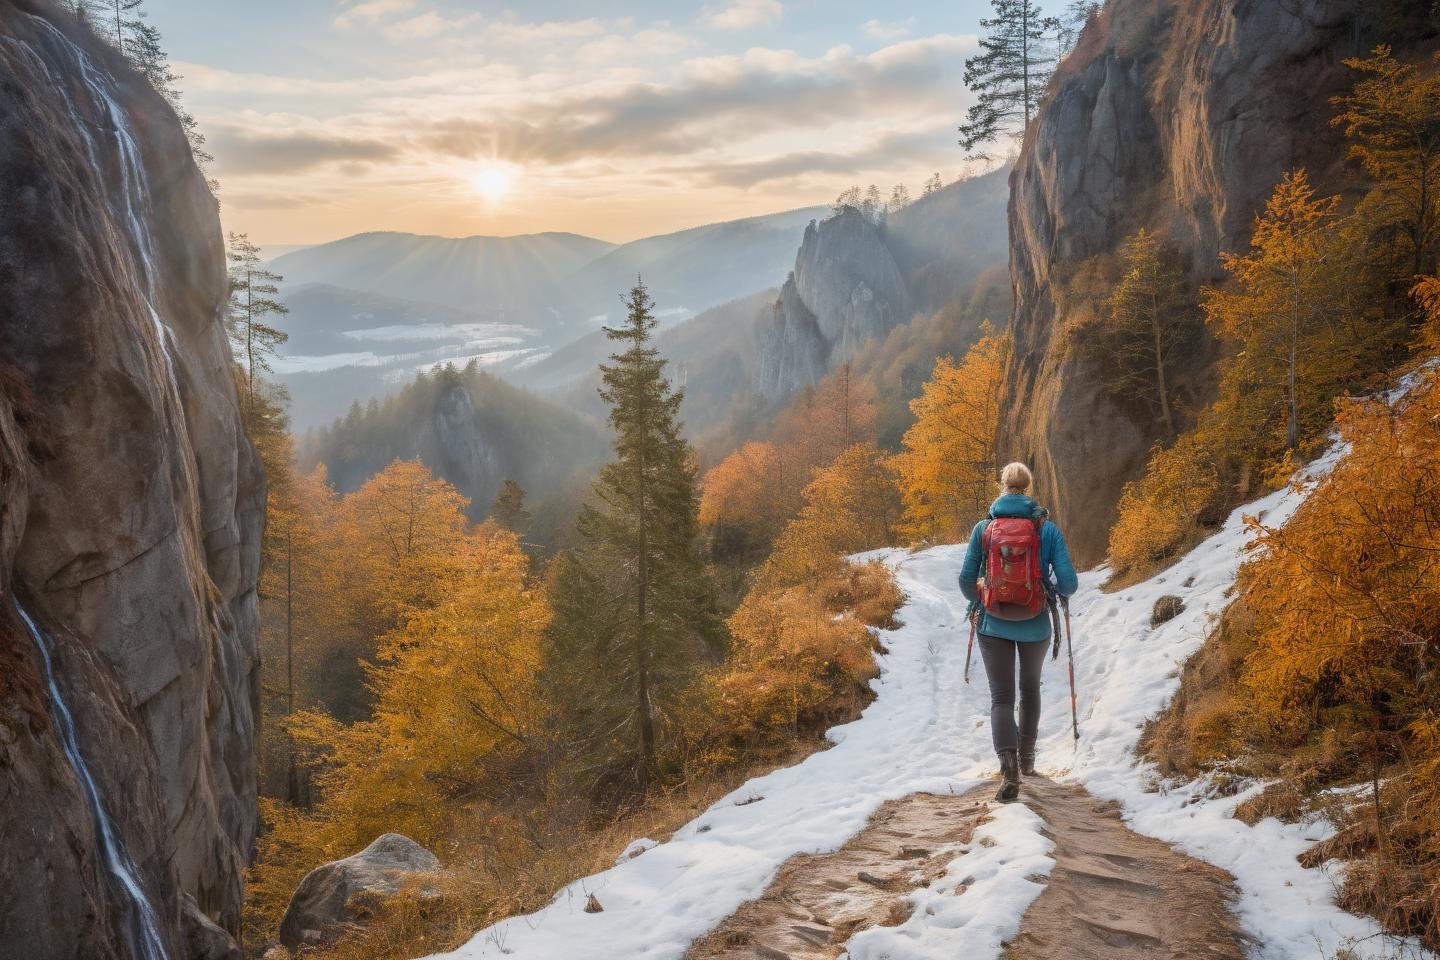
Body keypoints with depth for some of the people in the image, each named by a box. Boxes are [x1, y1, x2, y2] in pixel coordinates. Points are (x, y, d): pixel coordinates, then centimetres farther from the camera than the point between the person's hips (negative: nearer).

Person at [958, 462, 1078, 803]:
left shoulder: (984, 527, -6)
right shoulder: (1048, 528, -7)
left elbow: (966, 579, -5)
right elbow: (1068, 583, -10)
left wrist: (976, 602, 16)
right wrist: (1053, 590, 13)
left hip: (994, 624, -1)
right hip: (1035, 626, 1)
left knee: (1002, 697, 3)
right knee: (1030, 689, 24)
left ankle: (1009, 766, -20)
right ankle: (1027, 758, 38)